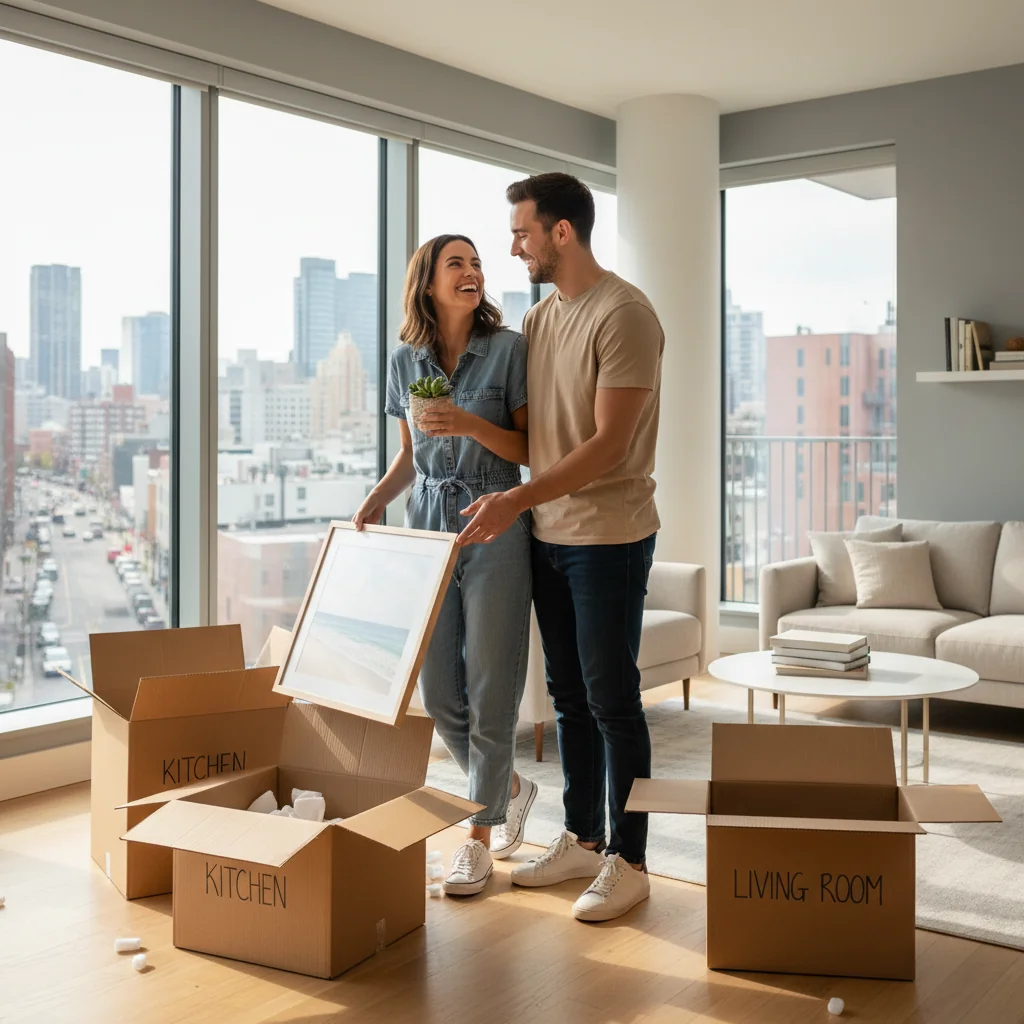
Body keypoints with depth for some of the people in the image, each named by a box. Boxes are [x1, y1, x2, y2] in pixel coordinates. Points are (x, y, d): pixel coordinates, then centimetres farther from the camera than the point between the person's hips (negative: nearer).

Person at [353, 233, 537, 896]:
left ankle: (479, 840, 13)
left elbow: (531, 450, -4)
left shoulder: (509, 349, -4)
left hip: (494, 526, -4)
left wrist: (471, 424, -19)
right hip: (428, 527, 4)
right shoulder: (406, 360, 9)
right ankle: (511, 788, 31)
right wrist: (377, 499, 1)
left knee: (491, 691, -2)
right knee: (439, 692, 5)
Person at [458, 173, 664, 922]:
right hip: (549, 533, 8)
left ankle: (628, 862, 11)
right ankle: (583, 840, 27)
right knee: (569, 695, 14)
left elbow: (609, 444, -20)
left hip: (609, 536, -8)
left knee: (612, 699, -1)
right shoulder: (539, 317, 11)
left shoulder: (623, 314, -14)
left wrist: (516, 500, -24)